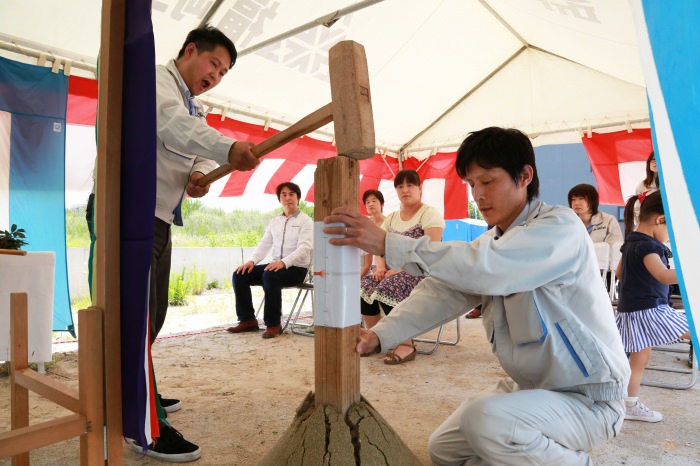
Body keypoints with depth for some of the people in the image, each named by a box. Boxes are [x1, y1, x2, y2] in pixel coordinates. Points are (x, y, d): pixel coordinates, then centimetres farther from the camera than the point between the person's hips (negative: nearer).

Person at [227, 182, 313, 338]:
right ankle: (247, 320, 0)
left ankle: (273, 324, -21)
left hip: (296, 268, -6)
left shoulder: (306, 221, -3)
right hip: (276, 265, 6)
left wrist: (283, 262, -32)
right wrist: (252, 261, -9)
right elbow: (264, 244, 11)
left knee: (270, 276, -35)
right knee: (239, 275, -9)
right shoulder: (274, 221, 17)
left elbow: (304, 248, -16)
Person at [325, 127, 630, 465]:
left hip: (590, 398, -7)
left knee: (485, 419, -32)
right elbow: (441, 291, -10)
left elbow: (485, 268, -39)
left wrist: (388, 244, -39)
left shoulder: (560, 227, -21)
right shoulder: (490, 243, 4)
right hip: (528, 387, 8)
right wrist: (380, 334, -25)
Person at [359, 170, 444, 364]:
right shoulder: (391, 218, 16)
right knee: (363, 287, -18)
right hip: (395, 272, 7)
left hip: (421, 272, -6)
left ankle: (406, 345, -19)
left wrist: (400, 269, -24)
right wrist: (381, 266, -12)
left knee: (387, 289, -33)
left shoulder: (430, 214, -5)